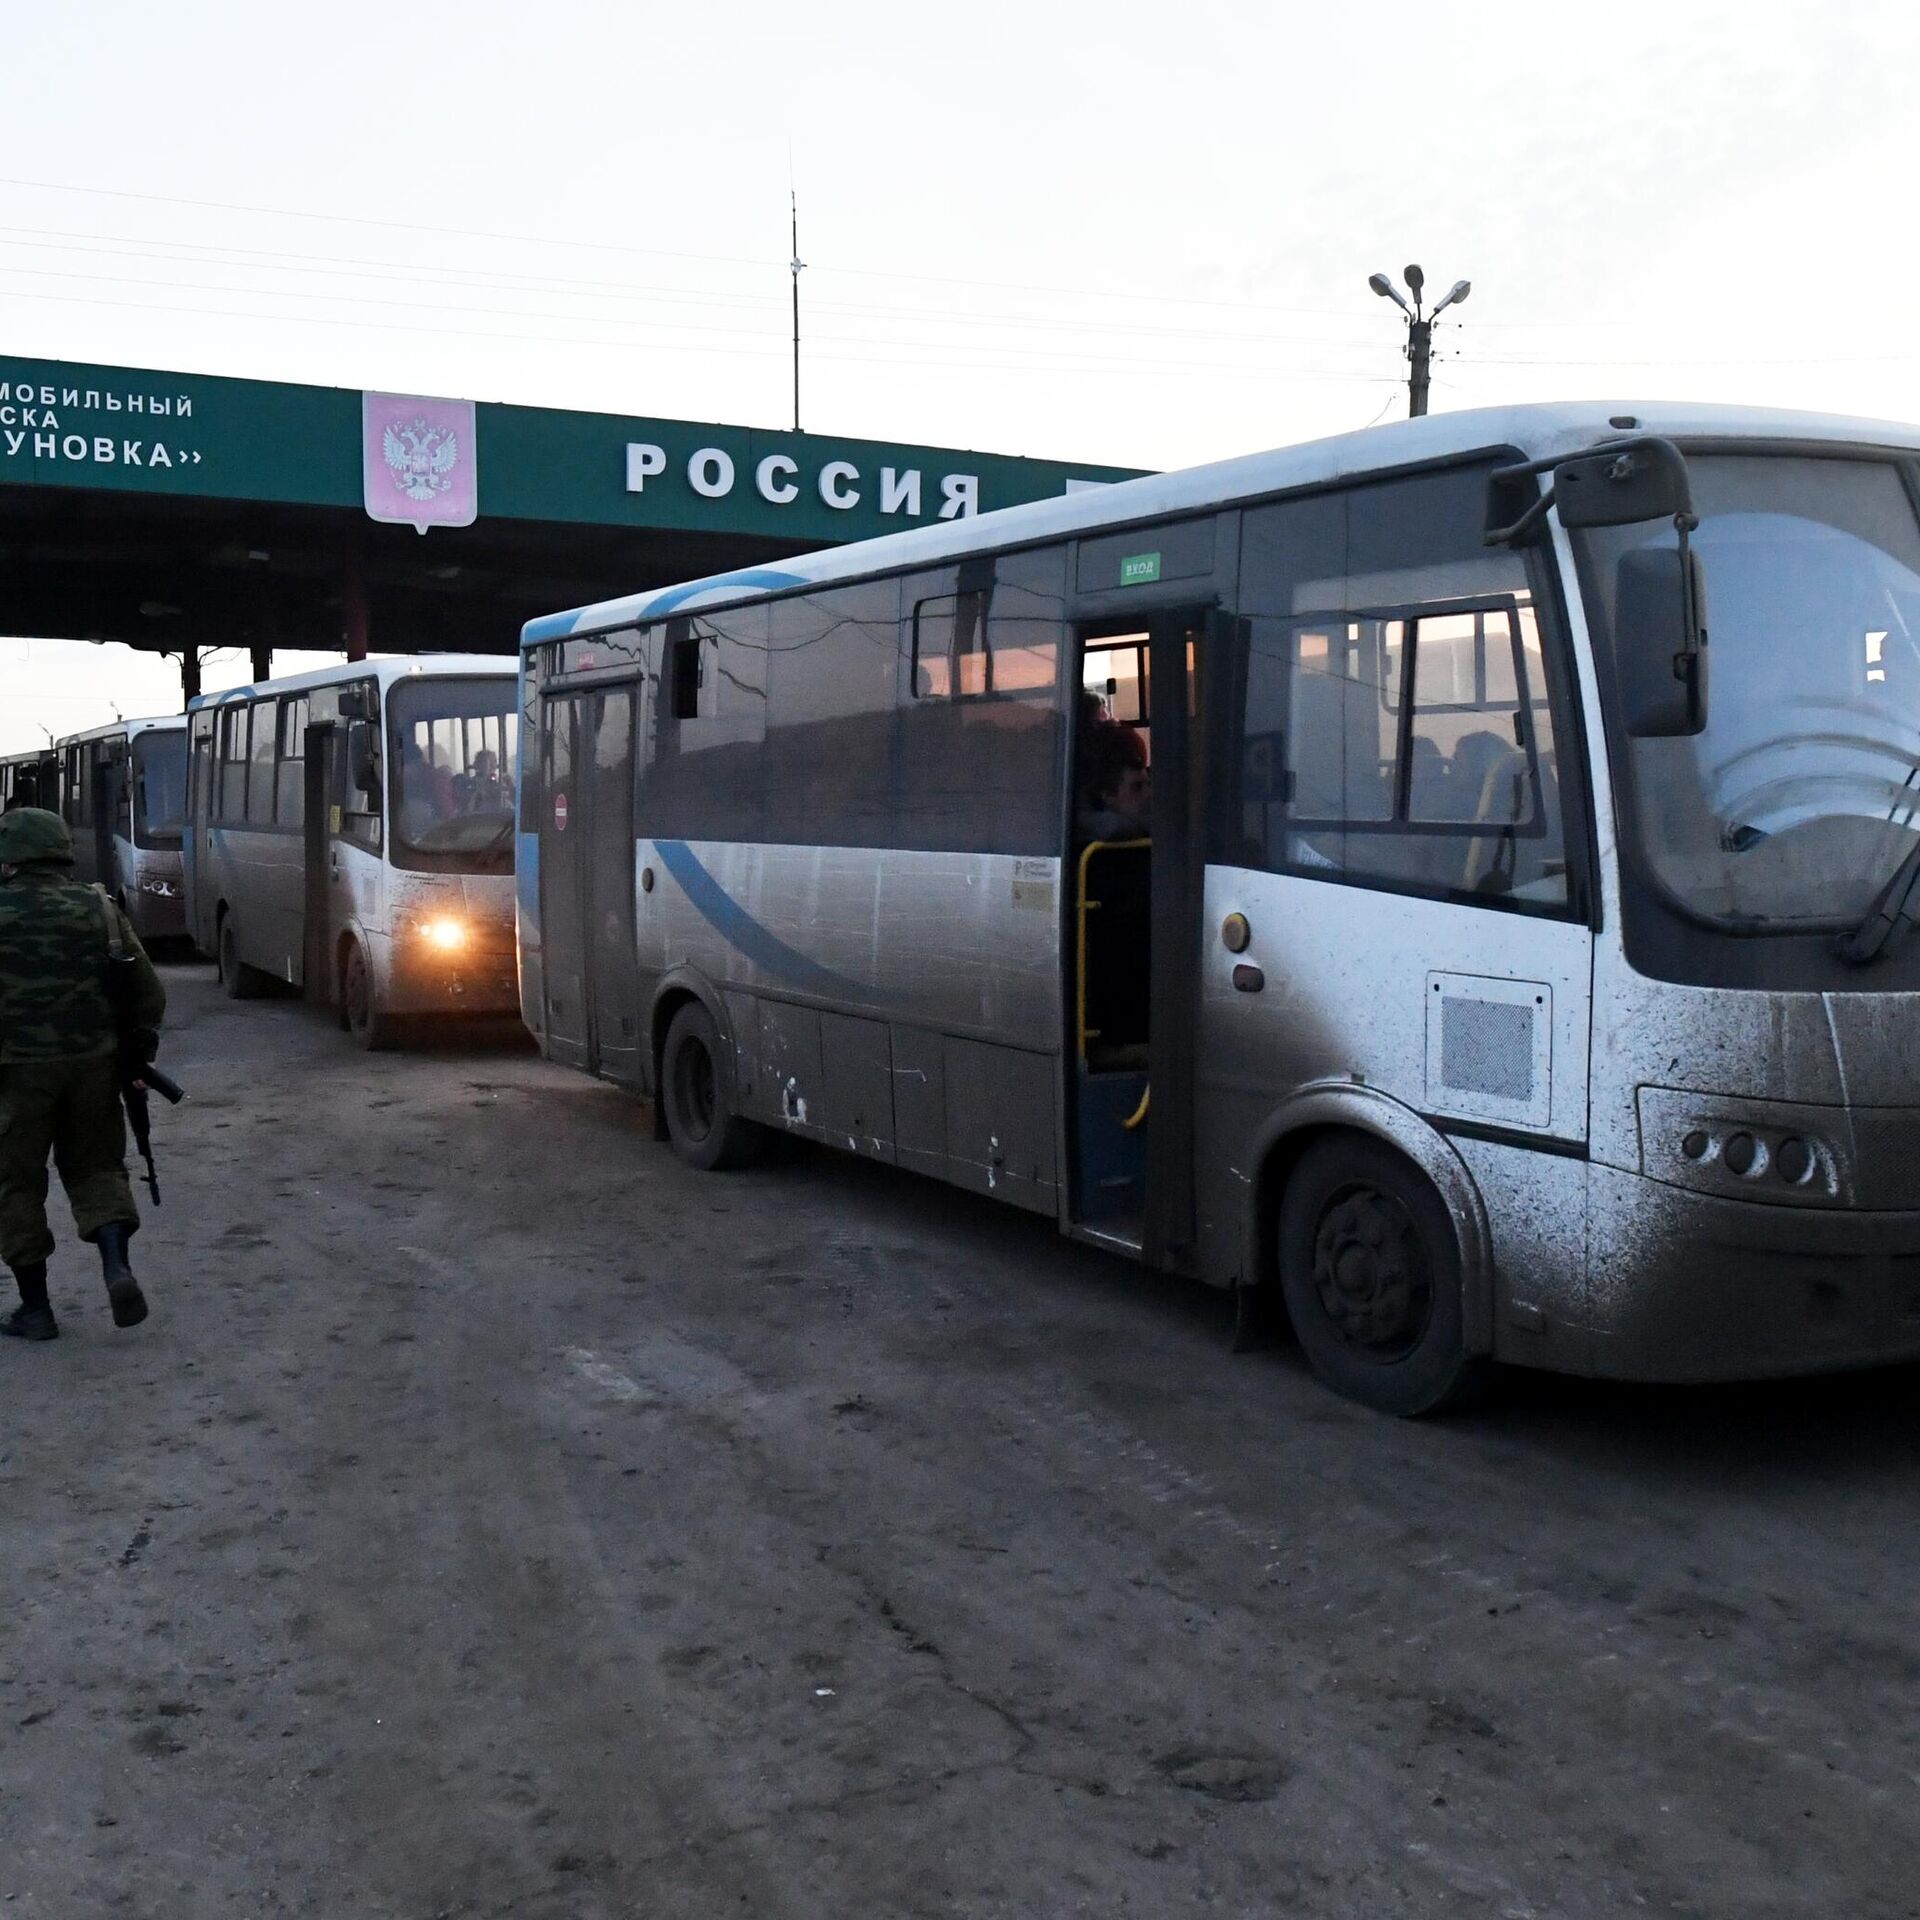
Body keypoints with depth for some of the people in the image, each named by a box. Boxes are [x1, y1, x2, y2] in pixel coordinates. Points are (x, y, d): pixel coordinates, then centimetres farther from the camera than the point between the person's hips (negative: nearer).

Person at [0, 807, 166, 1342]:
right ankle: (116, 1267, -3)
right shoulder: (100, 909, 3)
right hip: (93, 1064, 3)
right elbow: (149, 992, 4)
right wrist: (138, 1054, 15)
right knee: (95, 1167, 18)